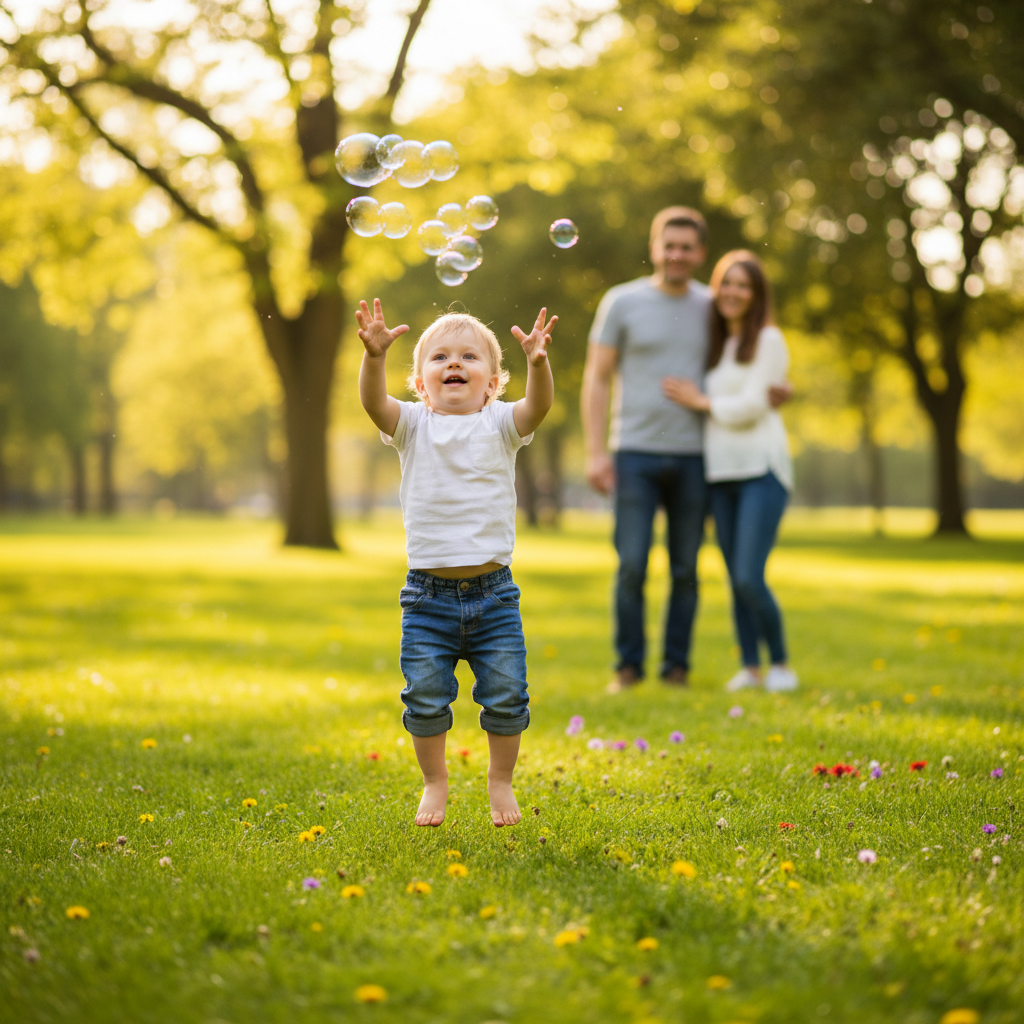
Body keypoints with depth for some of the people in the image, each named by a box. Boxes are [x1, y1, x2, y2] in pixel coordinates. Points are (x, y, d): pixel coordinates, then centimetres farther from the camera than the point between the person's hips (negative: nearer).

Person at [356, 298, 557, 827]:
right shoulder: (413, 425, 2)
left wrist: (537, 363, -37)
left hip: (493, 591, 0)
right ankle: (434, 782, 25)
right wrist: (374, 356, -36)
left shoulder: (499, 424, 2)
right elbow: (374, 402, -17)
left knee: (505, 696, 3)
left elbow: (538, 406, -17)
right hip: (429, 594, 0)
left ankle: (501, 779, 26)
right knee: (425, 698, 2)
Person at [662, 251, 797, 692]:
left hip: (761, 470, -6)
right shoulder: (716, 345, 19)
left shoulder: (768, 340, -1)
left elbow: (753, 405, -8)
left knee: (750, 577, -13)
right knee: (735, 579, 4)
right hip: (722, 473, 6)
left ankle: (781, 665, 2)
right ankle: (749, 668, 11)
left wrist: (701, 402, 1)